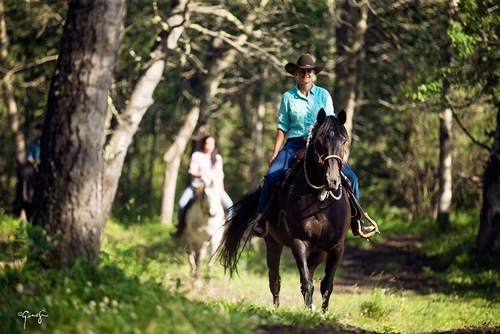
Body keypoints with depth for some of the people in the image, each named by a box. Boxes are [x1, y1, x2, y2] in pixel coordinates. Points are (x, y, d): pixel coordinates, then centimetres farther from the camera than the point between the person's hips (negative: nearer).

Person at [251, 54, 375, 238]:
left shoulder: (323, 95, 6)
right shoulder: (288, 97, 5)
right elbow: (283, 127, 5)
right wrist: (275, 152, -3)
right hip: (295, 144, -1)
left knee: (350, 177, -11)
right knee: (272, 175, -25)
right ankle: (260, 219, -15)